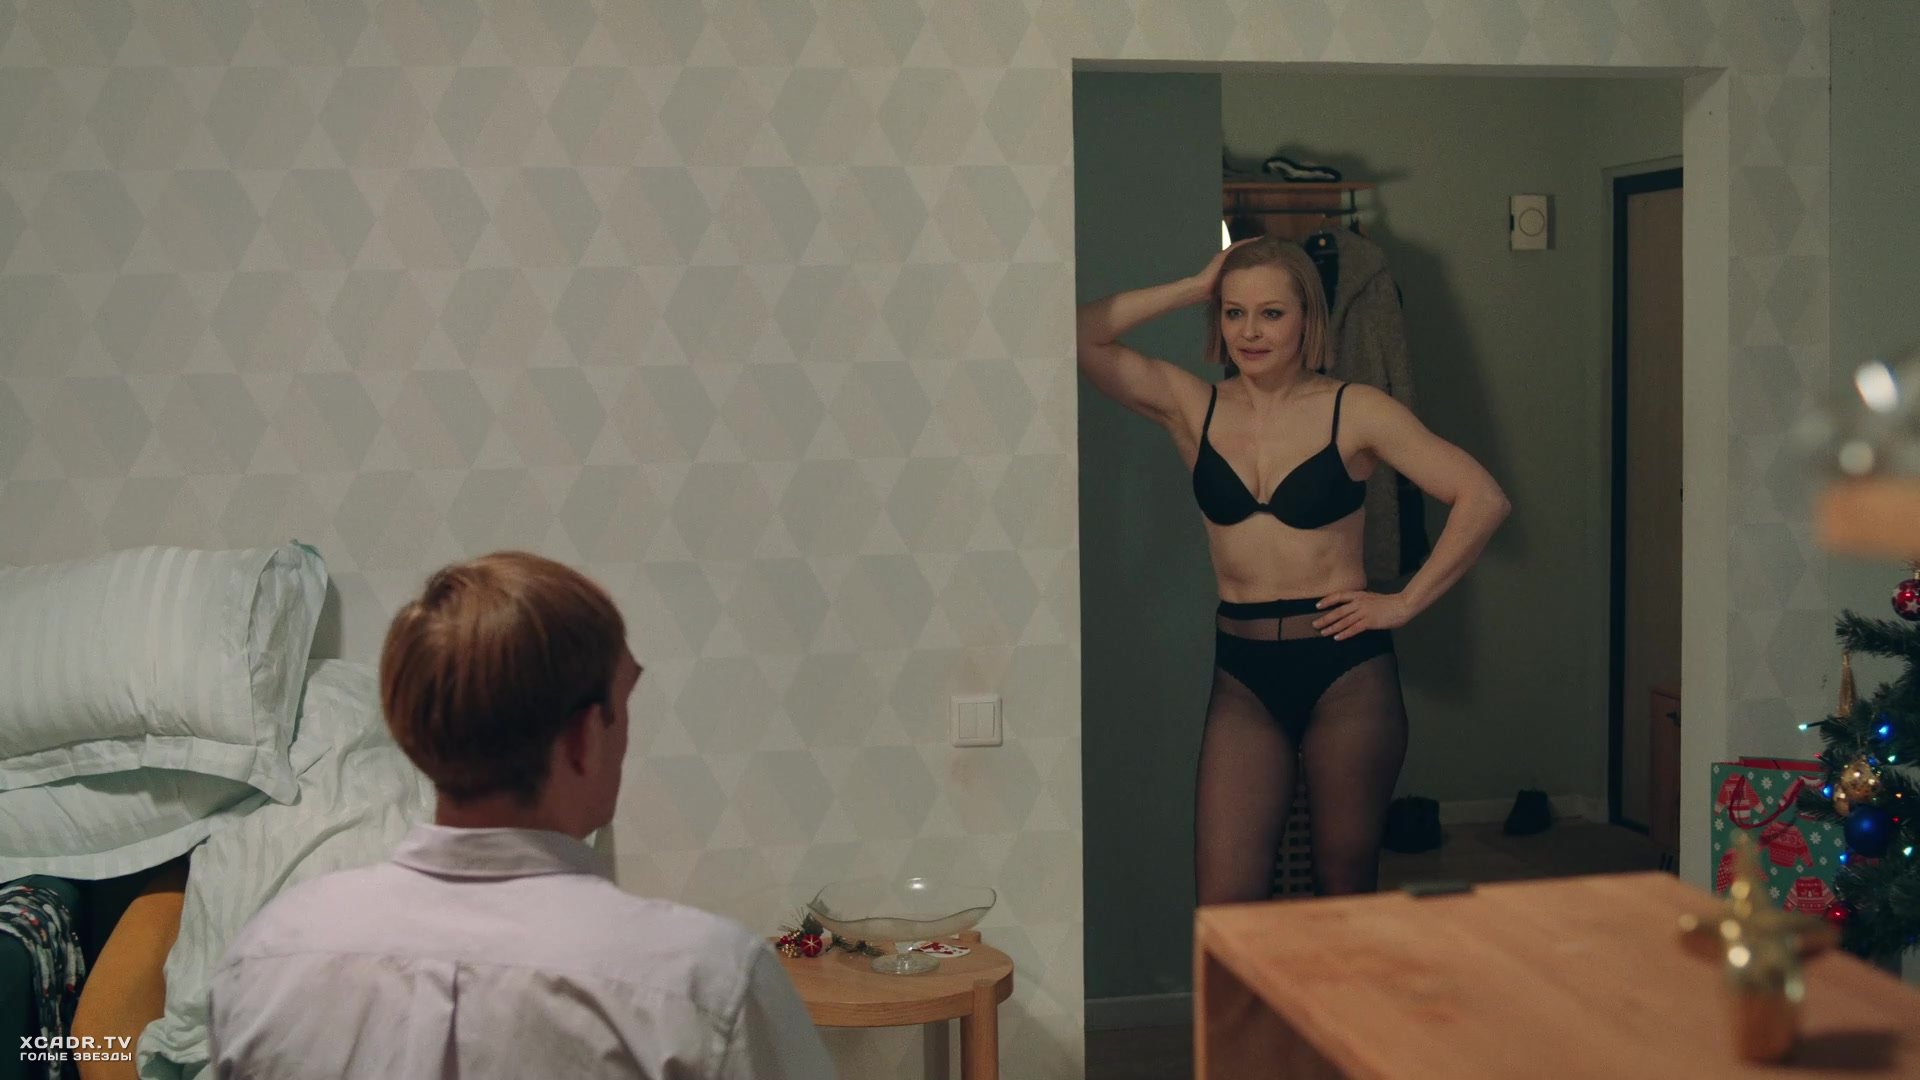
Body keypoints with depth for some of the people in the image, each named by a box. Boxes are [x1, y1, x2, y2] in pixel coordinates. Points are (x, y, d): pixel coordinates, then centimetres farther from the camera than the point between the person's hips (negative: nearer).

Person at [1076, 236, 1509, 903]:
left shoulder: (1353, 411, -2)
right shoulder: (1191, 409, 4)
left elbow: (1483, 500, -3)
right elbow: (1082, 338, -7)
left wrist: (1405, 604, -5)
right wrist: (1193, 289, -4)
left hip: (1346, 671, -2)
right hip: (1243, 677, 2)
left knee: (1346, 885, 10)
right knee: (1221, 904, -4)